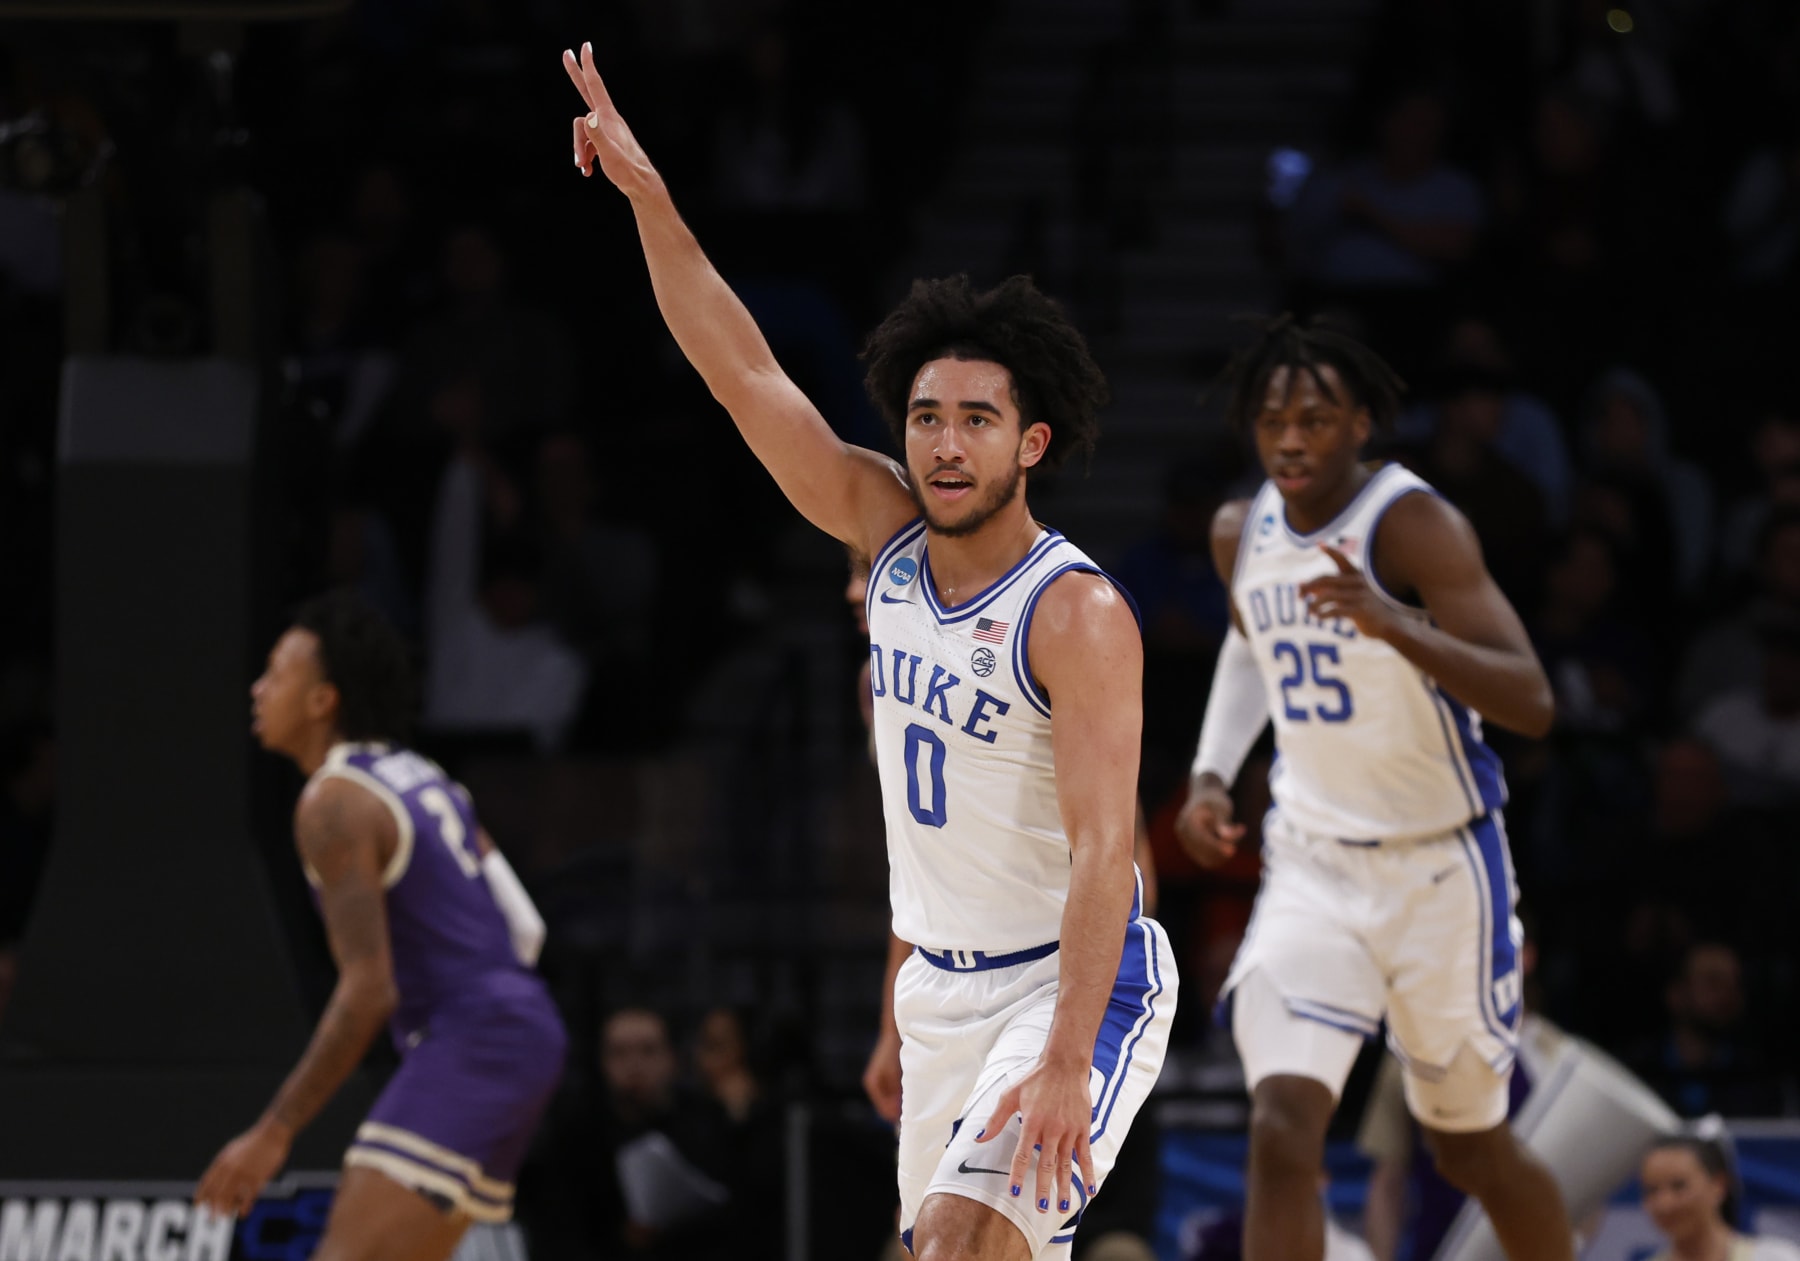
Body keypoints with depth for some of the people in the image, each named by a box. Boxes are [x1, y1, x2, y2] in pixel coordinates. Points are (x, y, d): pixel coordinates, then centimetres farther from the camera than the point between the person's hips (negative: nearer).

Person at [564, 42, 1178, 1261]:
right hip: (943, 979, 8)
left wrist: (1065, 1061, -32)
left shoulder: (1079, 613, -19)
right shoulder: (889, 531, 1)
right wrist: (647, 193, -8)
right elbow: (745, 374, 0)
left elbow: (1100, 846, -24)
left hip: (1078, 983, -7)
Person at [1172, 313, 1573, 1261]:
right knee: (1282, 1127, -17)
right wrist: (1210, 774, 10)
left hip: (1440, 871, -4)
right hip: (1312, 864, 4)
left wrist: (1392, 623, -43)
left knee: (1472, 1153, 12)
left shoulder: (1414, 526, -19)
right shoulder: (1242, 533, 0)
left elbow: (1530, 703, -29)